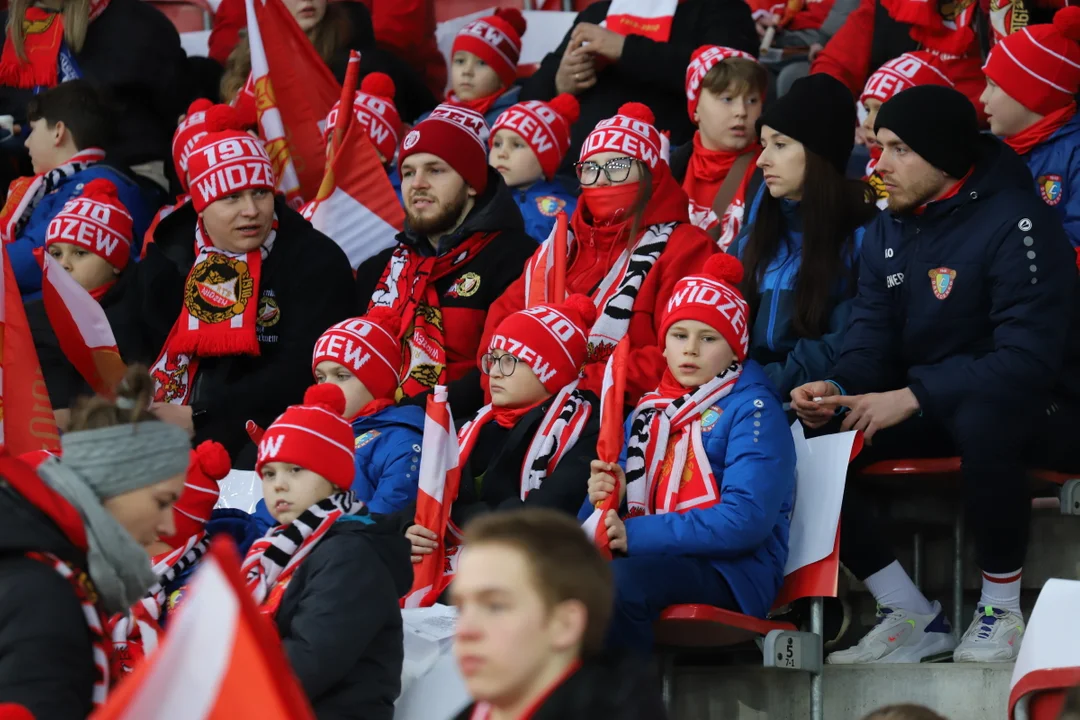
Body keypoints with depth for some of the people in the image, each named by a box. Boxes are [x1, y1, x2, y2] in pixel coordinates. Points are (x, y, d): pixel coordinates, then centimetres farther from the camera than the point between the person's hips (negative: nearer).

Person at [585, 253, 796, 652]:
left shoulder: (752, 410, -1)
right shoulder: (648, 411, 22)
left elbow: (746, 520, -15)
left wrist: (636, 535, -20)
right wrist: (605, 495, -4)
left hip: (730, 570, -6)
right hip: (653, 558, 6)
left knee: (621, 578, -37)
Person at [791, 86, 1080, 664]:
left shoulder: (1014, 224, -19)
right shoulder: (888, 231, 7)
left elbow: (1028, 360, -27)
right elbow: (871, 340, 5)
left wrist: (912, 397, -29)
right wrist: (836, 389, -19)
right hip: (930, 412, 8)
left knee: (983, 418, -42)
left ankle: (1001, 609, -21)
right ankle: (912, 617, -6)